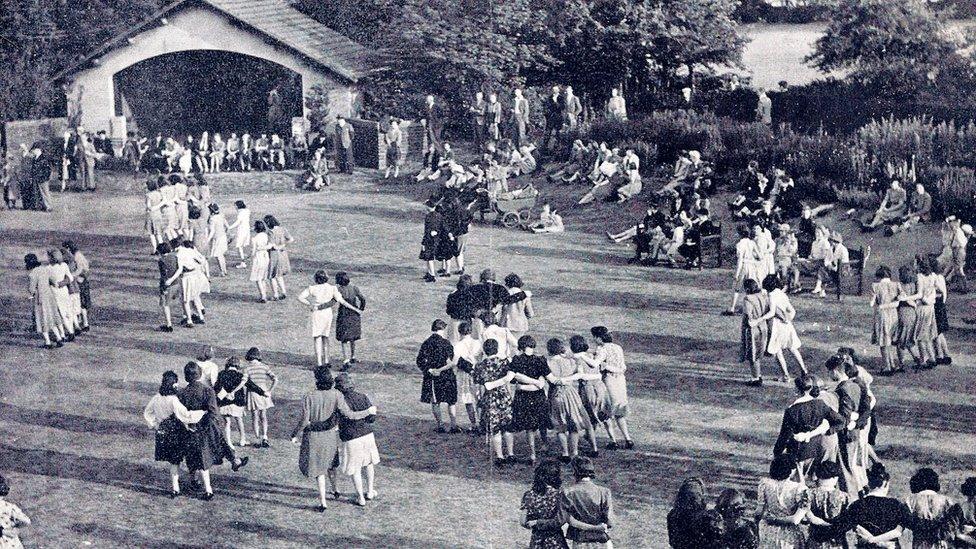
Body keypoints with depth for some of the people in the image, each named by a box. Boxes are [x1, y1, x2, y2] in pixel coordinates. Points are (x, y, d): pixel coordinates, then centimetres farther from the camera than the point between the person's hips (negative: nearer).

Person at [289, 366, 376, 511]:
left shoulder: (309, 396, -22)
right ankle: (335, 490, 46)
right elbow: (349, 414, -21)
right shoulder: (336, 395, -17)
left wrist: (294, 434, -4)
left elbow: (304, 420, -19)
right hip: (331, 435, 3)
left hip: (314, 436, -3)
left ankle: (323, 502, 12)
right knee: (329, 463, 30)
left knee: (318, 468, 11)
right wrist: (368, 412, -8)